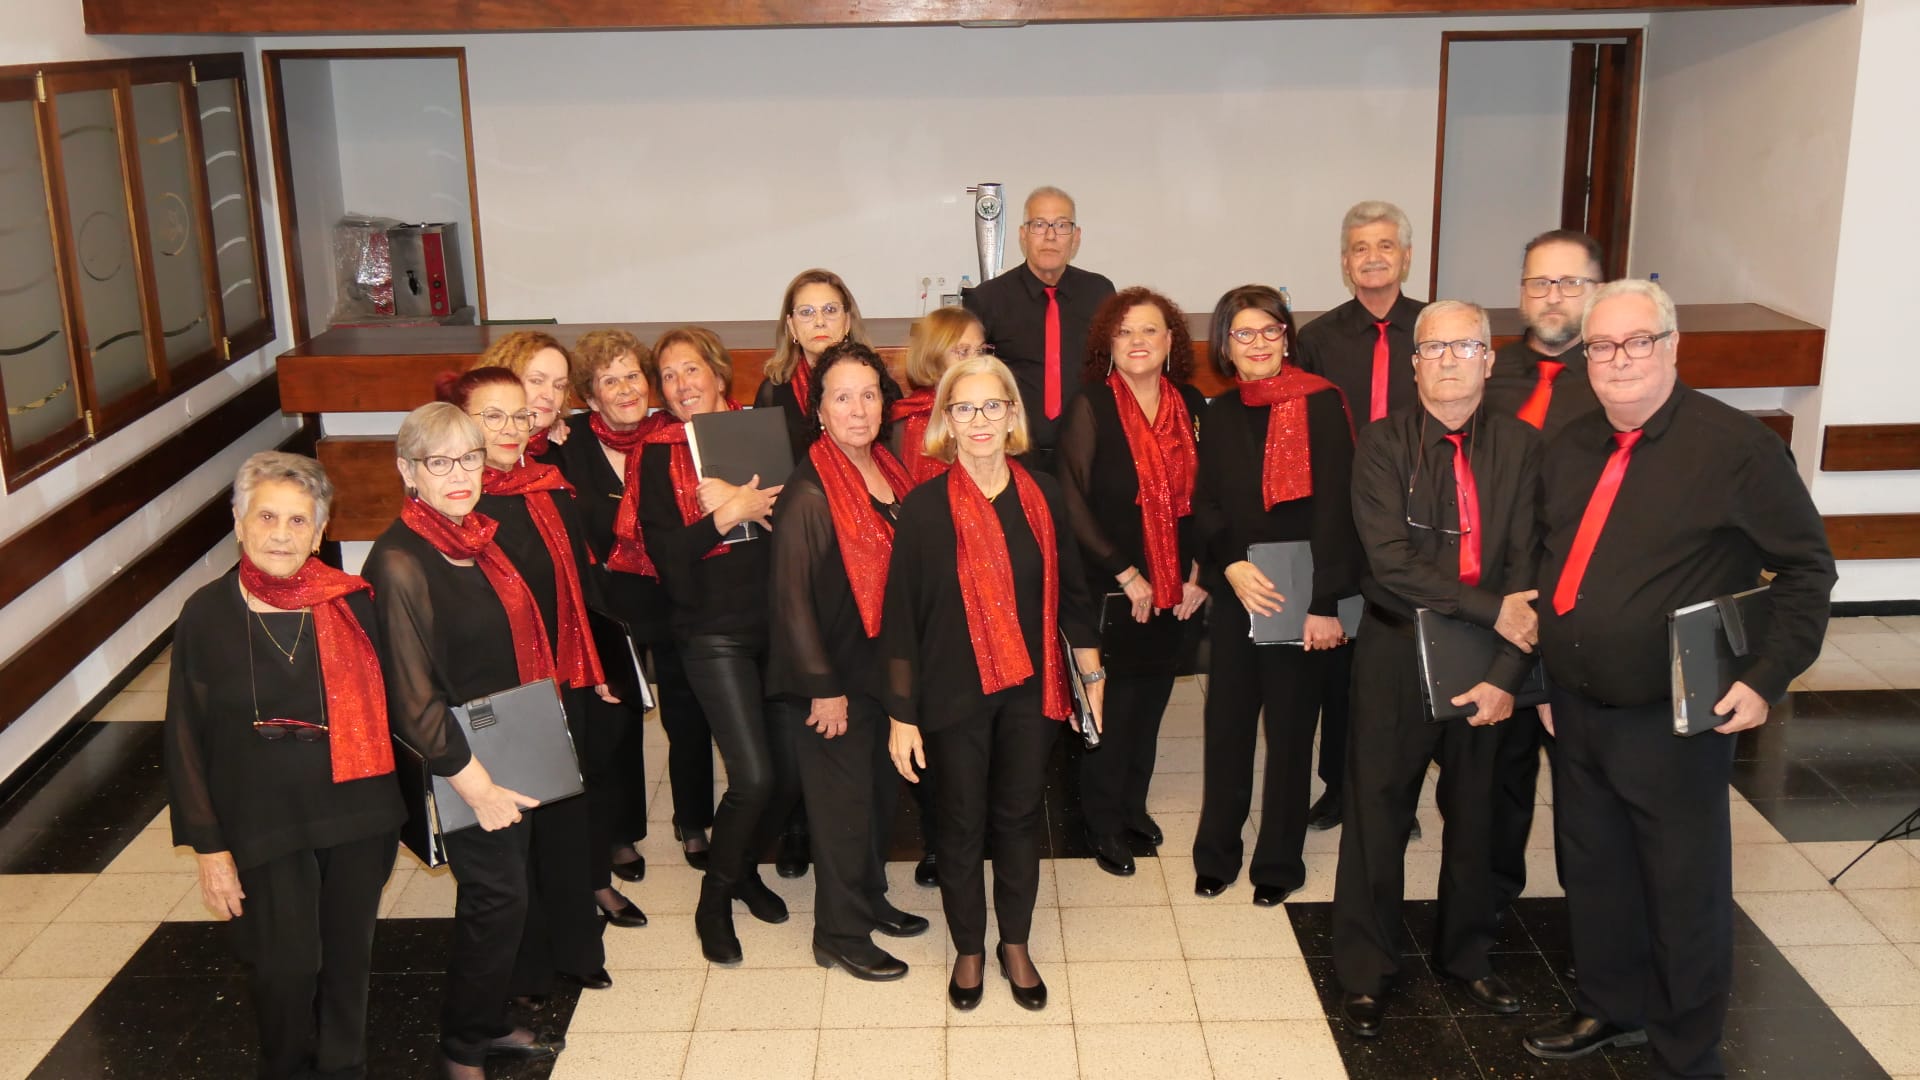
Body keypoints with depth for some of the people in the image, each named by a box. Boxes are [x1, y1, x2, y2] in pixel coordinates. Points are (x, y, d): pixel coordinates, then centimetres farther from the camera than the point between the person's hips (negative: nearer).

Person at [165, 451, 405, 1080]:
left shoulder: (351, 603, -4)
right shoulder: (207, 614, -6)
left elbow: (384, 703, 5)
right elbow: (185, 738, -3)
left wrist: (403, 800, 6)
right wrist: (208, 847, -5)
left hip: (357, 816, 2)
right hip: (262, 827, -1)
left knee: (347, 955, 13)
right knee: (286, 967, 0)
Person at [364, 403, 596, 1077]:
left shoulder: (477, 537, 5)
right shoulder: (400, 564, -20)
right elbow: (412, 697, -21)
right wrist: (471, 781, -19)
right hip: (460, 764, -8)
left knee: (508, 890, 17)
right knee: (498, 894, 0)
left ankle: (490, 1024, 35)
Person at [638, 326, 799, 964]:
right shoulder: (658, 455, -1)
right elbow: (665, 553, -10)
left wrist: (738, 500, -12)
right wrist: (727, 516, -18)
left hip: (776, 622, 3)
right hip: (715, 633, -3)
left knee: (792, 768, 4)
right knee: (753, 775, -11)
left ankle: (746, 868, 32)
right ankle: (715, 900, 12)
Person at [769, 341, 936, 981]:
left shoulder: (891, 472, 4)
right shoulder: (808, 493, -19)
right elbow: (792, 597, -19)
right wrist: (821, 686, -17)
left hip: (892, 666, 7)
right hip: (840, 678, -7)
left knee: (883, 789, 19)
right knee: (843, 801, 5)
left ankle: (869, 899, 38)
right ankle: (839, 934, 20)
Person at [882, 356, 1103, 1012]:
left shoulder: (1041, 495, -2)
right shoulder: (925, 507, -11)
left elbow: (1069, 589, 7)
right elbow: (900, 617, -9)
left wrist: (1091, 673, 11)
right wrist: (901, 716, -9)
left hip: (1030, 689, 2)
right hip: (954, 693, -2)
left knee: (1020, 817, 14)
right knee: (962, 826, 11)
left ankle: (1016, 946, 33)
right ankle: (968, 951, 31)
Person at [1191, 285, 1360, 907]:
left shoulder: (1321, 405, -8)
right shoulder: (1220, 415, 8)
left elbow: (1335, 508, -12)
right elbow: (1205, 505, 7)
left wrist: (1325, 603, -17)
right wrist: (1231, 566, -12)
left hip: (1301, 596, -4)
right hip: (1235, 594, 4)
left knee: (1291, 729, 7)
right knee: (1227, 726, 8)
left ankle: (1279, 862, 21)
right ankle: (1216, 855, 23)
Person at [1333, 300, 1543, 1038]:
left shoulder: (1520, 446, -2)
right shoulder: (1382, 445, -8)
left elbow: (1527, 568, -6)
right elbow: (1391, 564, -17)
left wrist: (1506, 673, -14)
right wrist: (1493, 608, -19)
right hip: (1398, 655, -2)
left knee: (1475, 813, 16)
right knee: (1378, 814, 8)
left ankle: (1466, 954, 36)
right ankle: (1366, 969, 24)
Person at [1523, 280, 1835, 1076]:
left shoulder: (1734, 445, -13)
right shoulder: (1570, 449, 6)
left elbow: (1807, 565, -9)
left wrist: (1766, 677, -15)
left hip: (1673, 721, -6)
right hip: (1577, 710, 6)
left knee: (1684, 892, 7)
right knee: (1593, 873, 20)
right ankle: (1611, 1009, 41)